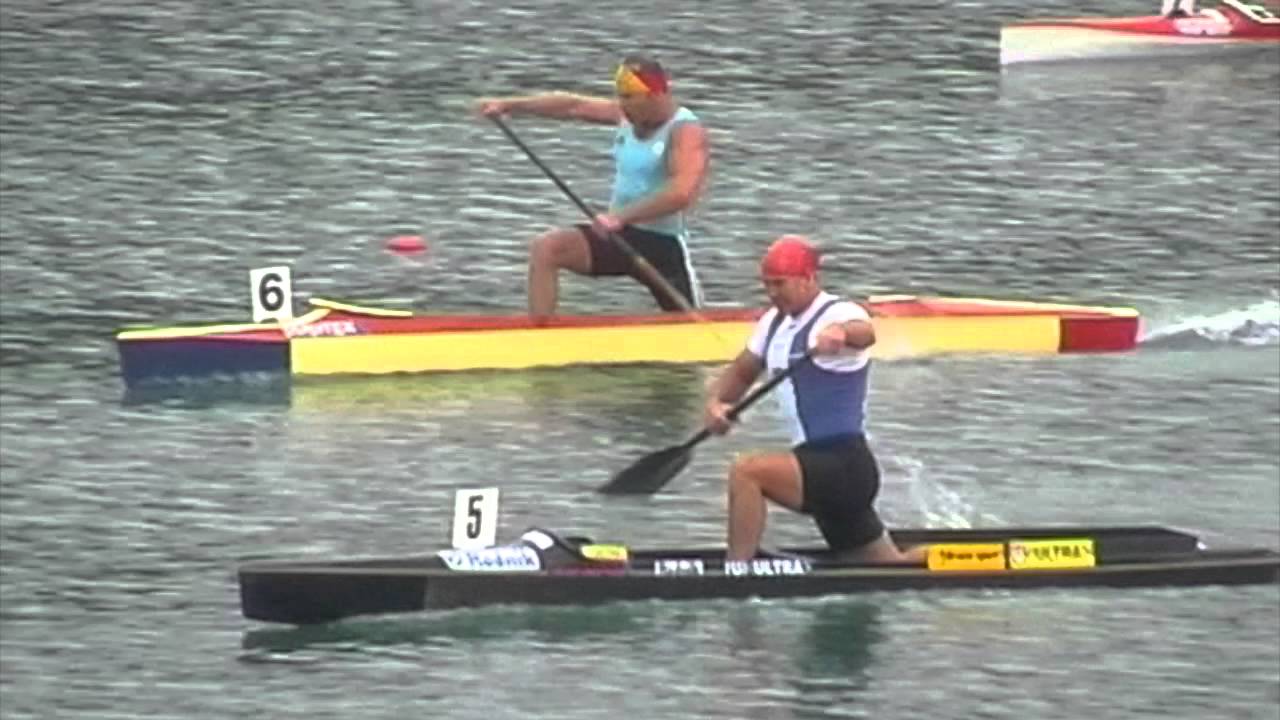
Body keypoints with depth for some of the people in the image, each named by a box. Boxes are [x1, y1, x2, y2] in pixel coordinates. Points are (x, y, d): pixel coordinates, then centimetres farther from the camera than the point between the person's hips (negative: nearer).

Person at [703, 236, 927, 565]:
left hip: (843, 466, -10)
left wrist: (841, 333, -61)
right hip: (820, 466, 10)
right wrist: (715, 402, -2)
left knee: (746, 472, -25)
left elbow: (864, 334, -37)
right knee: (891, 569, 16)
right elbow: (741, 372, 20)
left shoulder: (839, 315, -14)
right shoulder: (776, 321, 13)